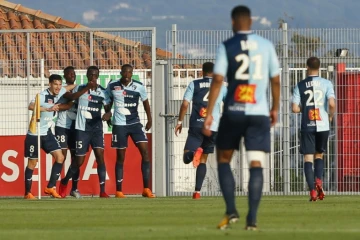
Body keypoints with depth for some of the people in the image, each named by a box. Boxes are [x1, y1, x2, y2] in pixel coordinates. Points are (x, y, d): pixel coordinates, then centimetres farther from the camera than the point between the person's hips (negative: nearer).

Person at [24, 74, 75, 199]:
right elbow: (31, 106, -41)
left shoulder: (58, 93, 1)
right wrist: (48, 109, -47)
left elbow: (69, 87, 24)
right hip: (34, 134, -7)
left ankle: (50, 187, 4)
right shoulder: (42, 95, -21)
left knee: (60, 157, -4)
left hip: (47, 133, 7)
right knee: (32, 162, 0)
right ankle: (27, 193, 10)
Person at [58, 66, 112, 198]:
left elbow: (108, 108, 9)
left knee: (100, 157, -13)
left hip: (97, 128, 2)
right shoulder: (80, 88, 0)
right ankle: (64, 182, 29)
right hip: (82, 129, -2)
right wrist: (86, 88, -25)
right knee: (79, 161, 2)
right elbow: (70, 97, -20)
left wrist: (108, 114, -14)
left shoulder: (102, 91, 6)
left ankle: (103, 191, -12)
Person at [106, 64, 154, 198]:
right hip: (119, 125, -1)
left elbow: (145, 102, 11)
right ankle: (118, 191, 9)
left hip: (135, 123, 1)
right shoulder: (112, 86, -4)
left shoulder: (139, 87, -4)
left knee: (145, 151, -11)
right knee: (120, 157, 1)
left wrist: (149, 119, 15)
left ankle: (146, 189, -8)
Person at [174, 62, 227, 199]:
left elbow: (185, 104, -1)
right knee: (203, 160, 13)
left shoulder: (194, 84, 7)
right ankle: (197, 191, 3)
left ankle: (195, 152, -38)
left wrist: (180, 122, 6)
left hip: (196, 126, -2)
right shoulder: (221, 87, 12)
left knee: (186, 158, -2)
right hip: (214, 128, 2)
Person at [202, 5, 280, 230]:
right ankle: (252, 218, -9)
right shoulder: (266, 45, 6)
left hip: (233, 112, -1)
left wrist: (209, 113, -8)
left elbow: (218, 80, -8)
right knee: (256, 165, -1)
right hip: (259, 113, 1)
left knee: (223, 159, 15)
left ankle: (231, 211, 3)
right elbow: (276, 80, 8)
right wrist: (275, 108, 22)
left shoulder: (226, 47, -1)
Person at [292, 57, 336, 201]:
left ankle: (312, 190, -12)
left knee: (308, 158, 1)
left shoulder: (300, 85, 1)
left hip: (307, 126, -1)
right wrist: (331, 116, 8)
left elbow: (295, 108, -4)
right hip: (323, 125, 1)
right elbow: (332, 104, -13)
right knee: (319, 155, 18)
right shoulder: (326, 84, -1)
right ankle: (318, 180, -6)